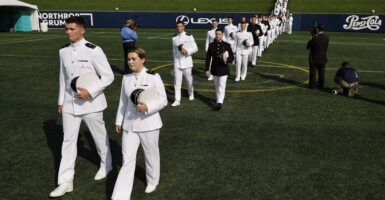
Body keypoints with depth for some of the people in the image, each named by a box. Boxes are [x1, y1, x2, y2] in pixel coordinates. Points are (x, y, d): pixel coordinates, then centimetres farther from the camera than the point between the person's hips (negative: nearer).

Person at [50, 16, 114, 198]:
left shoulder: (93, 51, -14)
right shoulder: (64, 51, 5)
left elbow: (108, 76, -12)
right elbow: (63, 78, 14)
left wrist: (90, 92, -22)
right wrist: (61, 101, 16)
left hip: (90, 103, -5)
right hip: (70, 103, 5)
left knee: (99, 136, 13)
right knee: (68, 141, 6)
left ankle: (106, 165, 39)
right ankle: (66, 181, 15)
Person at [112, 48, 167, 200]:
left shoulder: (153, 77, -8)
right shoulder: (126, 78, 6)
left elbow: (163, 100, -8)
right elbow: (123, 101, 15)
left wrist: (147, 107, -24)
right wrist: (119, 120, 17)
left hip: (149, 124, -3)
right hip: (130, 124, 3)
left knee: (151, 154, 14)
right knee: (127, 158, 1)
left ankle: (152, 181, 41)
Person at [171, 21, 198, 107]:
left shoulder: (189, 36, -3)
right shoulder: (174, 38, 9)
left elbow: (195, 48, -3)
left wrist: (187, 51, -19)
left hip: (187, 62, -2)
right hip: (177, 63, 2)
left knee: (189, 79, 9)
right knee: (177, 81, -4)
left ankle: (191, 94, 35)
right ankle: (177, 100, -2)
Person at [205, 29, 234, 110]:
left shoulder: (227, 45, -5)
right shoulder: (211, 45, 1)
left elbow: (232, 57, -2)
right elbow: (208, 58, 3)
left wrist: (227, 60, -25)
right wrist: (207, 69, -1)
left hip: (223, 69, -3)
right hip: (215, 69, 3)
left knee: (221, 86, -9)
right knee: (217, 86, 14)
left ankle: (220, 102, -11)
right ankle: (219, 99, 31)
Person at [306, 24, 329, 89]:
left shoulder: (315, 38, -21)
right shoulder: (327, 38, -5)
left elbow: (308, 46, -13)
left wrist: (310, 39, 4)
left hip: (314, 59, -4)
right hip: (323, 59, 4)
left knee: (313, 73, 9)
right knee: (321, 73, 13)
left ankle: (312, 85, 16)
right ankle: (321, 86, 18)